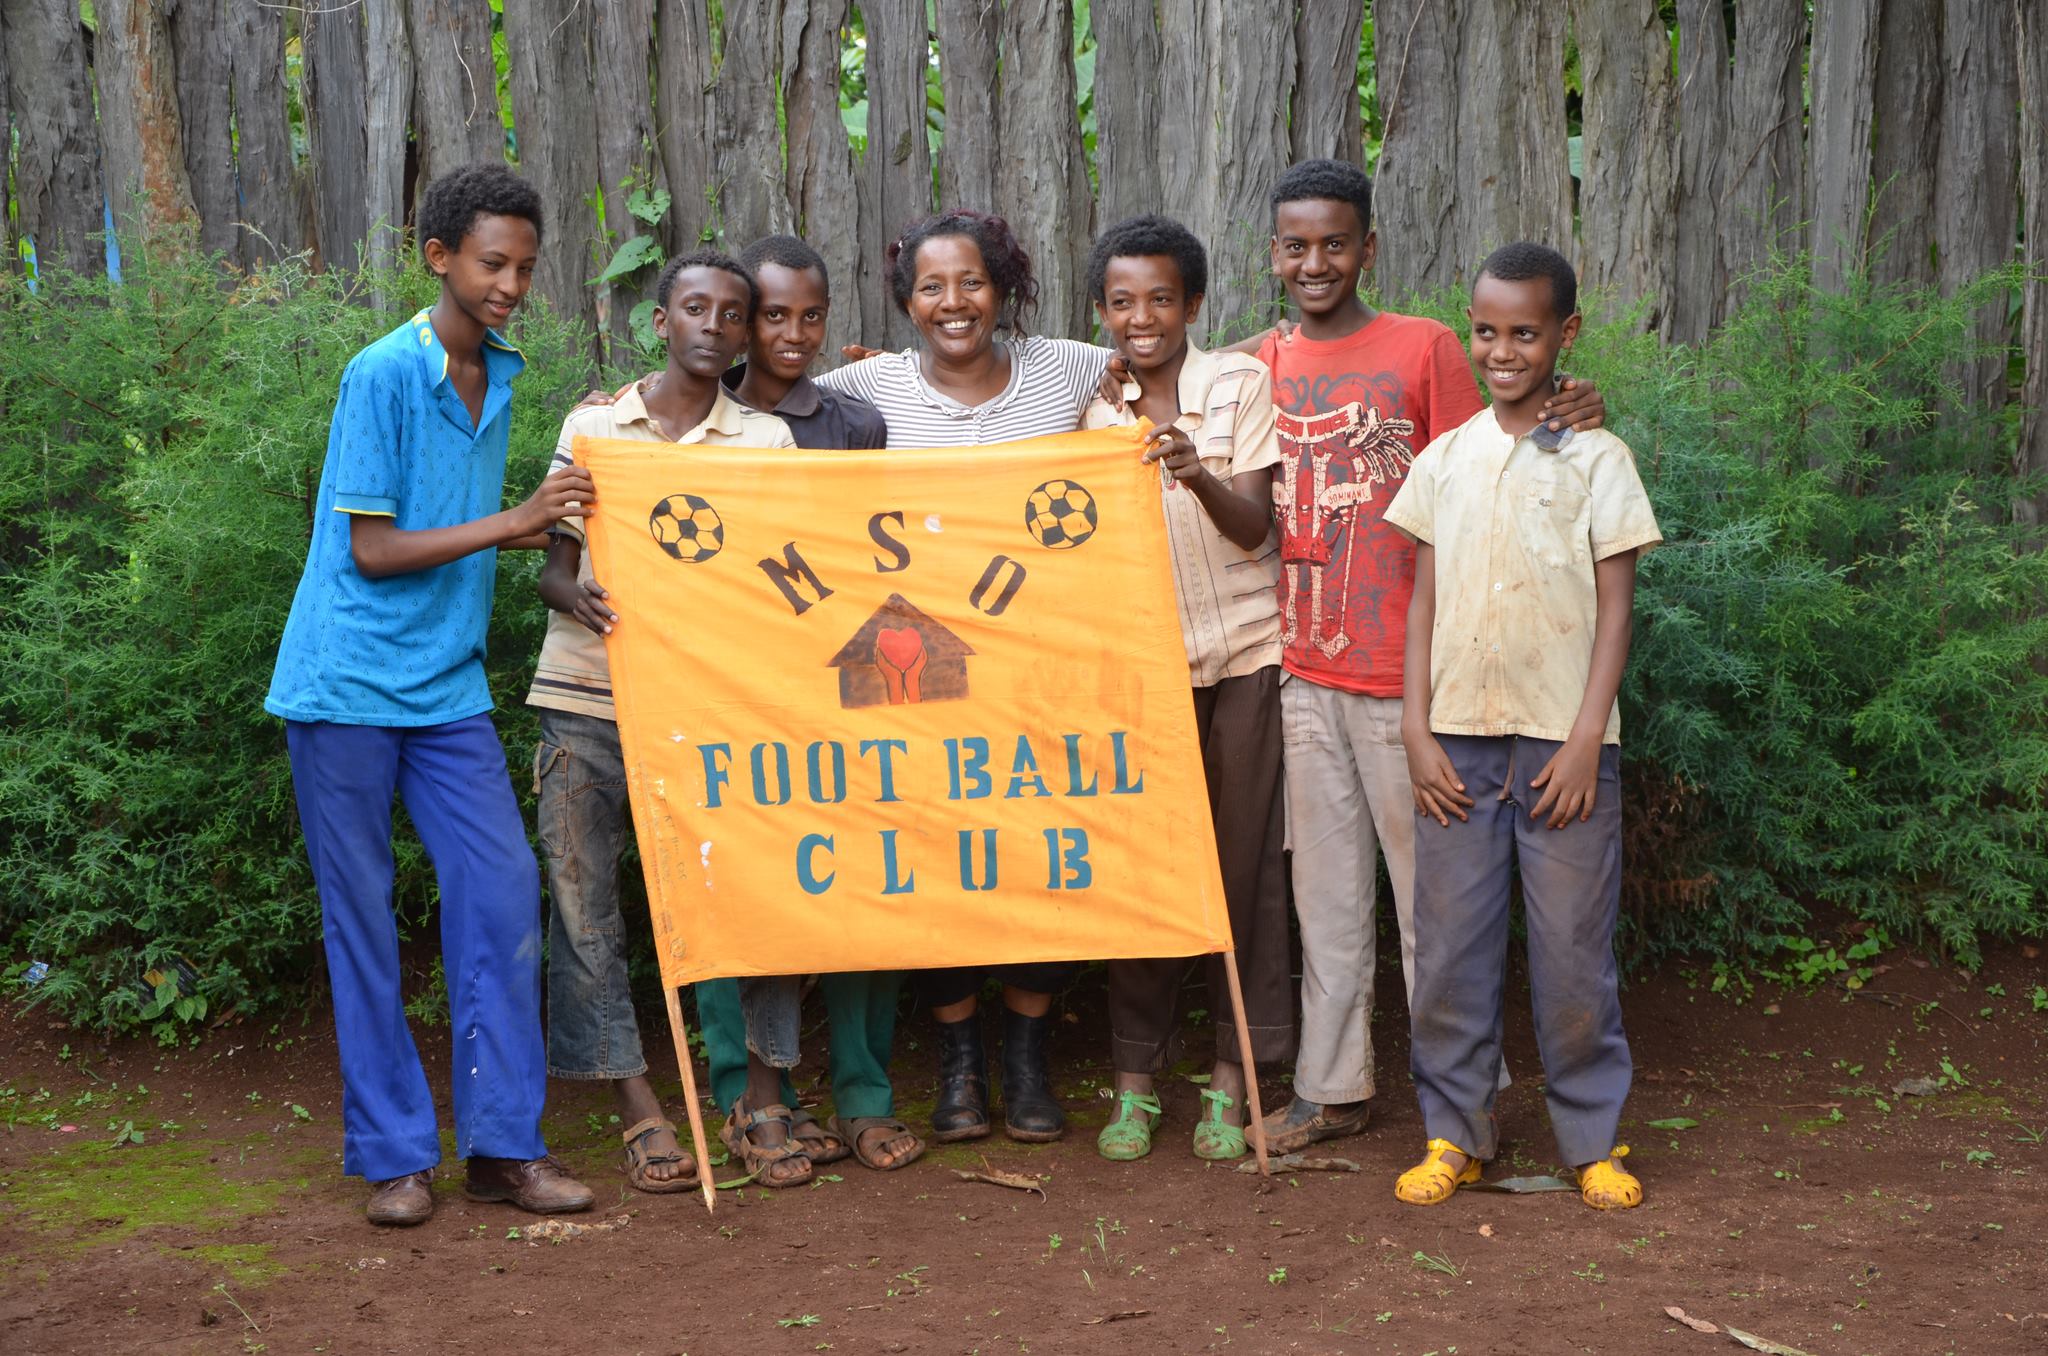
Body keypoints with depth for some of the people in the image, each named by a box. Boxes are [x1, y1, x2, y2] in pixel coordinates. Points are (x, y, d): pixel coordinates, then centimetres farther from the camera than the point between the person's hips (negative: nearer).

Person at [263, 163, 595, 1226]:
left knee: (503, 893, -1)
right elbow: (373, 549, -13)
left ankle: (502, 1144, 6)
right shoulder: (384, 374, -12)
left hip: (448, 689, 6)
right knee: (362, 919, 2)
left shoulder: (499, 377, 9)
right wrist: (515, 521, -16)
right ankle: (391, 1153, 11)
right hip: (347, 686, -6)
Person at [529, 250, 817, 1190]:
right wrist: (579, 598, -16)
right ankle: (638, 1109, 9)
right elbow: (556, 564, 7)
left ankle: (761, 1101, 6)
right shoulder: (591, 427, 7)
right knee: (583, 899, -1)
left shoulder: (766, 441, 7)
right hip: (588, 696, 0)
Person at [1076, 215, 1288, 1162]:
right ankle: (1135, 1076, 10)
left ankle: (1231, 1076, 11)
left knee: (1242, 859, 1)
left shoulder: (1240, 383, -2)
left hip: (1241, 650, -2)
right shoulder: (1093, 402, 5)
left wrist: (1198, 475, -29)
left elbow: (1254, 526, -11)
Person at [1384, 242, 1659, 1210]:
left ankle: (1594, 1138, 15)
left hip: (1562, 739, -3)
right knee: (1447, 939, 4)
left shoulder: (1596, 457, 1)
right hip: (1457, 735, 3)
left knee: (1574, 943, 1)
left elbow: (1615, 610, -1)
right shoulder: (1445, 458, 9)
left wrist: (1586, 741, -9)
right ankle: (1454, 1132, 16)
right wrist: (1416, 730, 1)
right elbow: (1424, 599, 9)